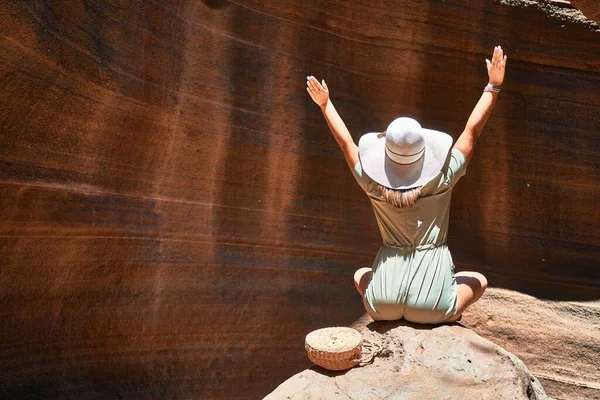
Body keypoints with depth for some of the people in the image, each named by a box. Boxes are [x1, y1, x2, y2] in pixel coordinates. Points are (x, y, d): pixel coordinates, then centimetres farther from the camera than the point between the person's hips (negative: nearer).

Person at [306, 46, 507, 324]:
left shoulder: (375, 185, -8)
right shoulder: (440, 180, -12)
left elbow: (346, 142, 6)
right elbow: (472, 130, -3)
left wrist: (325, 104, 18)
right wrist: (493, 86, 6)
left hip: (383, 303, 2)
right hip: (432, 306, -1)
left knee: (360, 275, 35)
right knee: (478, 280, 27)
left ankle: (388, 314, 16)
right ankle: (447, 318, 9)